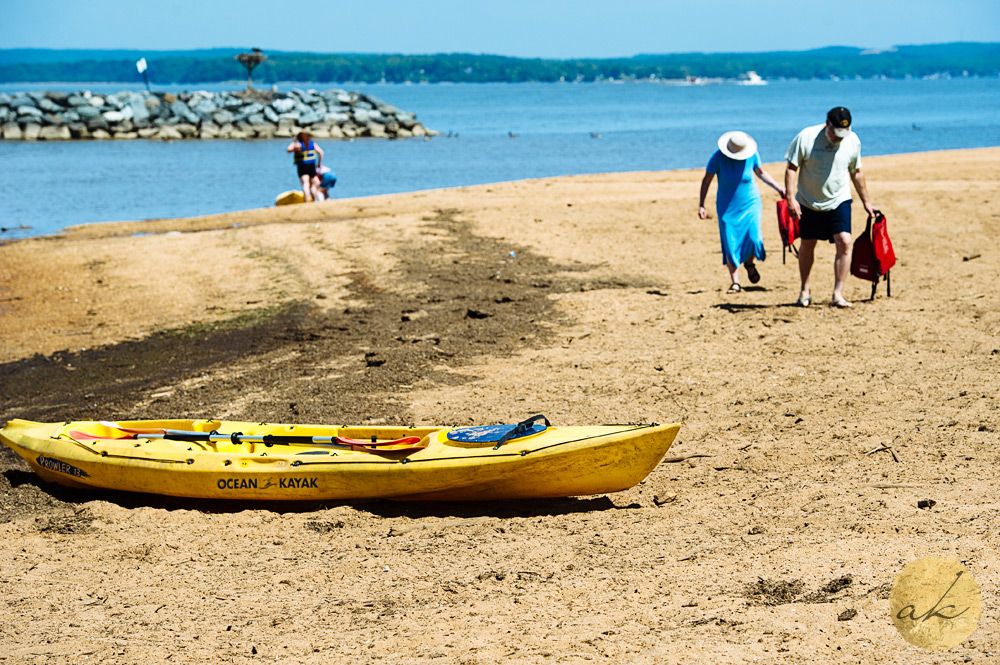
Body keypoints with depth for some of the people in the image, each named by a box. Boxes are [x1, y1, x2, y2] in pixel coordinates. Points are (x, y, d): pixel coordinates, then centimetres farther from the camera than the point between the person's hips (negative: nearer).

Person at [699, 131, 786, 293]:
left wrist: (778, 188, 7)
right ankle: (735, 283, 0)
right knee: (730, 244, -8)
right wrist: (701, 205, -8)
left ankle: (749, 263, 17)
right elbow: (706, 180, -5)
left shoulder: (752, 155, -8)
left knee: (753, 238, -16)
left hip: (750, 203, 1)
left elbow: (761, 173, 12)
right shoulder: (718, 157, -14)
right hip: (727, 206, -1)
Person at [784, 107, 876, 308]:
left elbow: (856, 172, 10)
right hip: (808, 202, -1)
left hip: (839, 201, 1)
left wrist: (866, 201, 14)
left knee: (844, 243, -15)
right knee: (807, 245, 10)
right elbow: (791, 168, -9)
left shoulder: (853, 141, -4)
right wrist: (791, 198, -17)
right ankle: (804, 291, 29)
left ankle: (837, 295, -14)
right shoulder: (805, 138, -14)